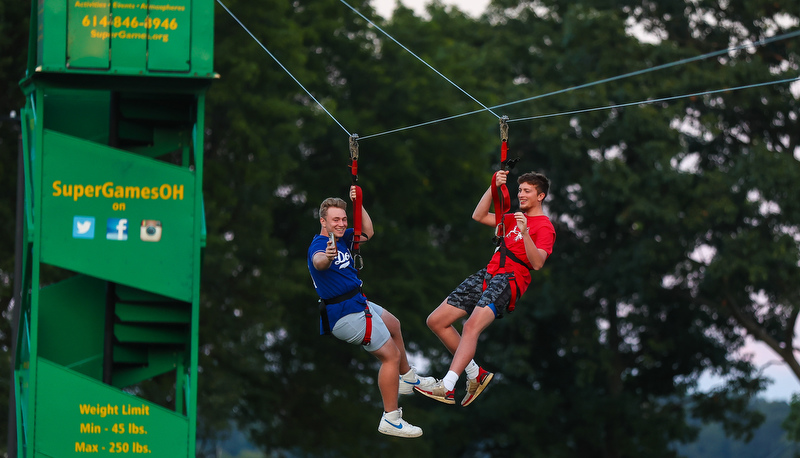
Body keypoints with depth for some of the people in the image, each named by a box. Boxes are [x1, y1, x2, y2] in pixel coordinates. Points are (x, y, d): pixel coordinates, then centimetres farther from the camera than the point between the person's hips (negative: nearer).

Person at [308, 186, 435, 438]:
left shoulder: (341, 238, 3)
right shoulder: (319, 245, -26)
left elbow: (367, 232, 12)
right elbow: (318, 262, -48)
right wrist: (327, 257, -73)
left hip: (357, 304, 11)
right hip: (346, 314, -11)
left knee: (393, 325, 33)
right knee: (391, 355, -12)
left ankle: (407, 379, 54)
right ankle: (390, 419, -10)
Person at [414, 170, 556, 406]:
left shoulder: (545, 227, -1)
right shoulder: (515, 218, 25)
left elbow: (537, 263, -16)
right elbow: (479, 216, 22)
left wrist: (525, 234, -29)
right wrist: (494, 187, 12)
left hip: (508, 280, -9)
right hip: (488, 274, 9)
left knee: (472, 326, -32)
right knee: (436, 321, 3)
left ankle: (447, 387, -42)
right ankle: (476, 374, 7)